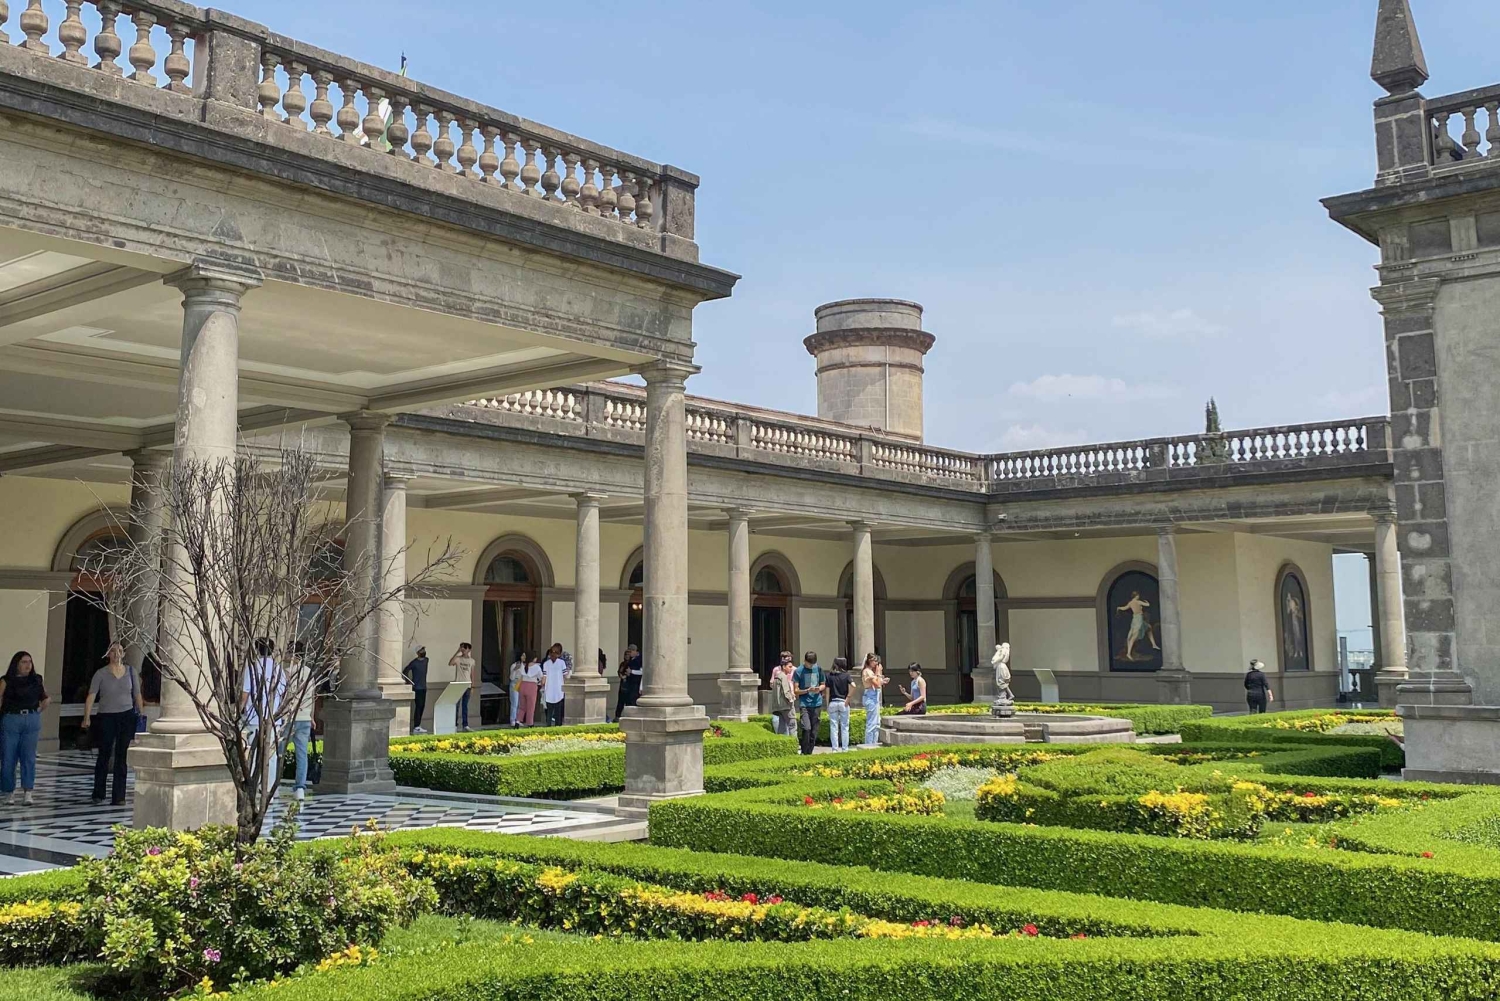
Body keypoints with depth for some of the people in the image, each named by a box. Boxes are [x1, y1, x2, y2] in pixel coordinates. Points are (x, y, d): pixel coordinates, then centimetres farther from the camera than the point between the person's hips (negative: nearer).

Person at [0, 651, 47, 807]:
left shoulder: (36, 680, 10)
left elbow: (46, 697, 22)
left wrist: (40, 709, 8)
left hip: (32, 720, 2)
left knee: (29, 757, -4)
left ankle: (27, 792, -5)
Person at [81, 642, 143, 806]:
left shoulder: (130, 672, 7)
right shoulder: (101, 674, -1)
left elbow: (137, 695, 12)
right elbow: (91, 696, -7)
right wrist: (87, 717, -17)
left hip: (127, 716, 2)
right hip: (106, 717, -2)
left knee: (121, 757, 3)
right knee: (104, 755, 1)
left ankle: (118, 797, 6)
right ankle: (98, 795, 14)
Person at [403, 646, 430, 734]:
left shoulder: (426, 660, 9)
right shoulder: (414, 662, -13)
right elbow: (405, 671, -10)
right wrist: (408, 682, -10)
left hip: (423, 687, 7)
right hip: (417, 688, -7)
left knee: (422, 706, 9)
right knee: (418, 706, -10)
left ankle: (418, 726, 16)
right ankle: (416, 727, -8)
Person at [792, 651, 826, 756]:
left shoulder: (818, 669, 7)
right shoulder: (799, 671, -3)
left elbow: (823, 685, 17)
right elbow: (796, 691, -2)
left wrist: (819, 689, -6)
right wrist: (807, 690, -18)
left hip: (817, 704, 4)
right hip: (804, 704, -4)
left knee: (814, 731, 5)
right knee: (806, 728, -18)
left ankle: (810, 753, 15)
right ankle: (804, 752, -6)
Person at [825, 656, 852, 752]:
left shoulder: (829, 675, 1)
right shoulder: (846, 675, -2)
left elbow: (827, 691, 0)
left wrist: (827, 705, 3)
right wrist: (848, 698, -7)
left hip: (832, 703, 1)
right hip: (843, 702, -1)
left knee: (833, 727, 4)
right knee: (844, 727, 7)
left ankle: (835, 749, 3)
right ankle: (845, 748, 8)